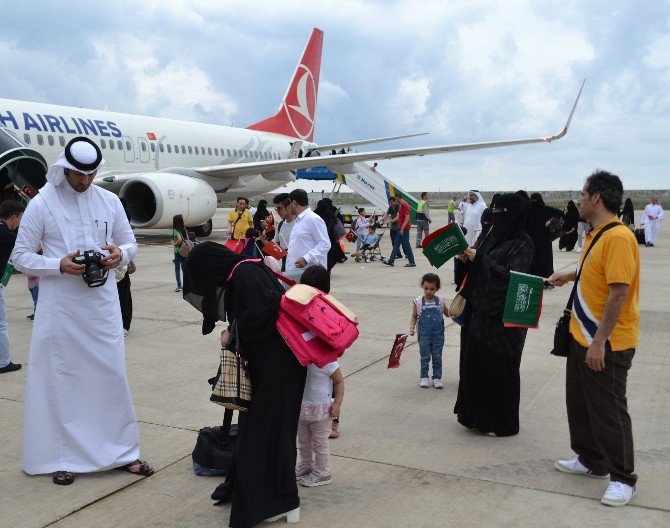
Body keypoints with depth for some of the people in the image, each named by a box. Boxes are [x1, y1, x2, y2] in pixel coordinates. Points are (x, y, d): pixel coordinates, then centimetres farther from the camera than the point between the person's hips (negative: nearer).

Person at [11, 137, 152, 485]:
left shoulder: (109, 201, 5)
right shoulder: (41, 205, -4)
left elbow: (130, 243, 14)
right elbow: (20, 258, -3)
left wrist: (120, 254, -10)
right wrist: (59, 265, -19)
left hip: (102, 302, 3)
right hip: (60, 305, -3)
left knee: (112, 374, 8)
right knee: (60, 378, 4)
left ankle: (122, 451, 20)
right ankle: (62, 458, 19)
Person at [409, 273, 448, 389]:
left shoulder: (440, 301, -1)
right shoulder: (418, 302, -5)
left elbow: (448, 313, 10)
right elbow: (414, 317, 2)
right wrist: (412, 327, -13)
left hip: (438, 334, 1)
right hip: (424, 335, -1)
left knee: (437, 357, 8)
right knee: (425, 357, 7)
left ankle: (437, 377, 18)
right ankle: (424, 377, 19)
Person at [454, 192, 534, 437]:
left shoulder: (521, 243, -13)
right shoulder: (496, 236, 11)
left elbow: (512, 276, -23)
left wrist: (480, 258, -20)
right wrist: (469, 258, -2)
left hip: (503, 317, -8)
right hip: (481, 311, 8)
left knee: (498, 368, 1)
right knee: (475, 363, 14)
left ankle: (501, 423, 15)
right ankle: (478, 415, 29)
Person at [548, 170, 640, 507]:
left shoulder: (618, 237, -22)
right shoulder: (595, 235, 8)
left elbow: (619, 291, -26)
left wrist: (599, 341, -25)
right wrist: (571, 274, 20)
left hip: (607, 344, -10)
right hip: (581, 337, 10)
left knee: (608, 411, 2)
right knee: (579, 403, 19)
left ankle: (623, 479, 18)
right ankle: (592, 461, 36)